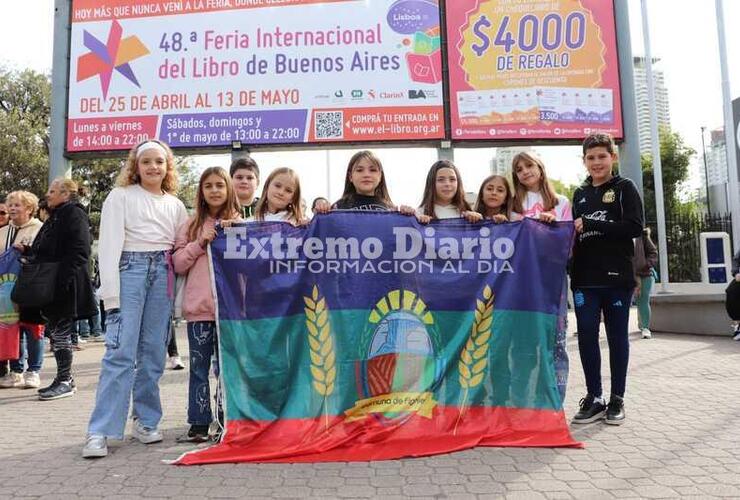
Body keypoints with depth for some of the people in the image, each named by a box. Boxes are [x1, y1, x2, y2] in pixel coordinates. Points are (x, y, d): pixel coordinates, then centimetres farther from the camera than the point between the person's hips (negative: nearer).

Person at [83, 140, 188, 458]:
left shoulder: (176, 205, 16)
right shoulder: (120, 197, 4)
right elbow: (110, 244, -4)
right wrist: (111, 293, -13)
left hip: (163, 275, 4)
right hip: (130, 270, -4)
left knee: (154, 352, 5)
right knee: (121, 352, -11)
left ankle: (145, 421, 16)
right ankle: (100, 432, -6)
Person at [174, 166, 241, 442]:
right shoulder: (191, 225, 10)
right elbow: (178, 264, 6)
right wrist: (199, 244, -8)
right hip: (198, 305, 1)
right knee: (199, 367, 7)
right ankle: (199, 424, 15)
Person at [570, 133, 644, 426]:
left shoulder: (625, 188, 3)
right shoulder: (580, 194, 15)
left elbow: (635, 227, -10)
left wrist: (590, 225, -15)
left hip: (617, 276, -3)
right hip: (584, 279, 4)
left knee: (617, 336, 4)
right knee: (586, 336, 1)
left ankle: (617, 399, 15)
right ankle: (594, 399, 12)